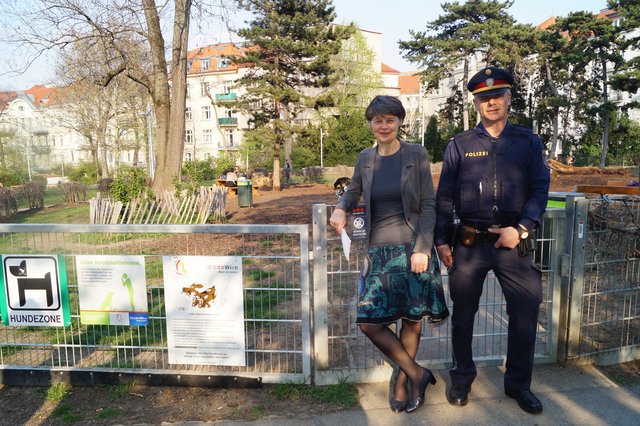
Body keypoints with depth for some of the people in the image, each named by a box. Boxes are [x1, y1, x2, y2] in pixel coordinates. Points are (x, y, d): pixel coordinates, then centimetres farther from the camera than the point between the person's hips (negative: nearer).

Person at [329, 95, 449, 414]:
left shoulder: (416, 155, -2)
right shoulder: (365, 158, 6)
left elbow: (428, 205, -3)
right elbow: (353, 191, 21)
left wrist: (422, 248, -12)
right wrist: (340, 209, -2)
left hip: (412, 248, -2)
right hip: (379, 250, 3)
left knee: (412, 319, 8)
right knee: (368, 322, -4)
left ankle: (401, 380, 31)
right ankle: (417, 373, 17)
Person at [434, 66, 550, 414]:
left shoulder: (529, 142, 7)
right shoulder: (459, 145, 4)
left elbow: (540, 190, 2)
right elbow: (445, 197, 3)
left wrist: (521, 229, -12)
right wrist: (441, 241, -2)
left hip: (514, 242, 1)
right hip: (469, 242, -1)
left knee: (526, 313, 5)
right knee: (463, 314, 9)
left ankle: (519, 383, 26)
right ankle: (461, 378, 29)